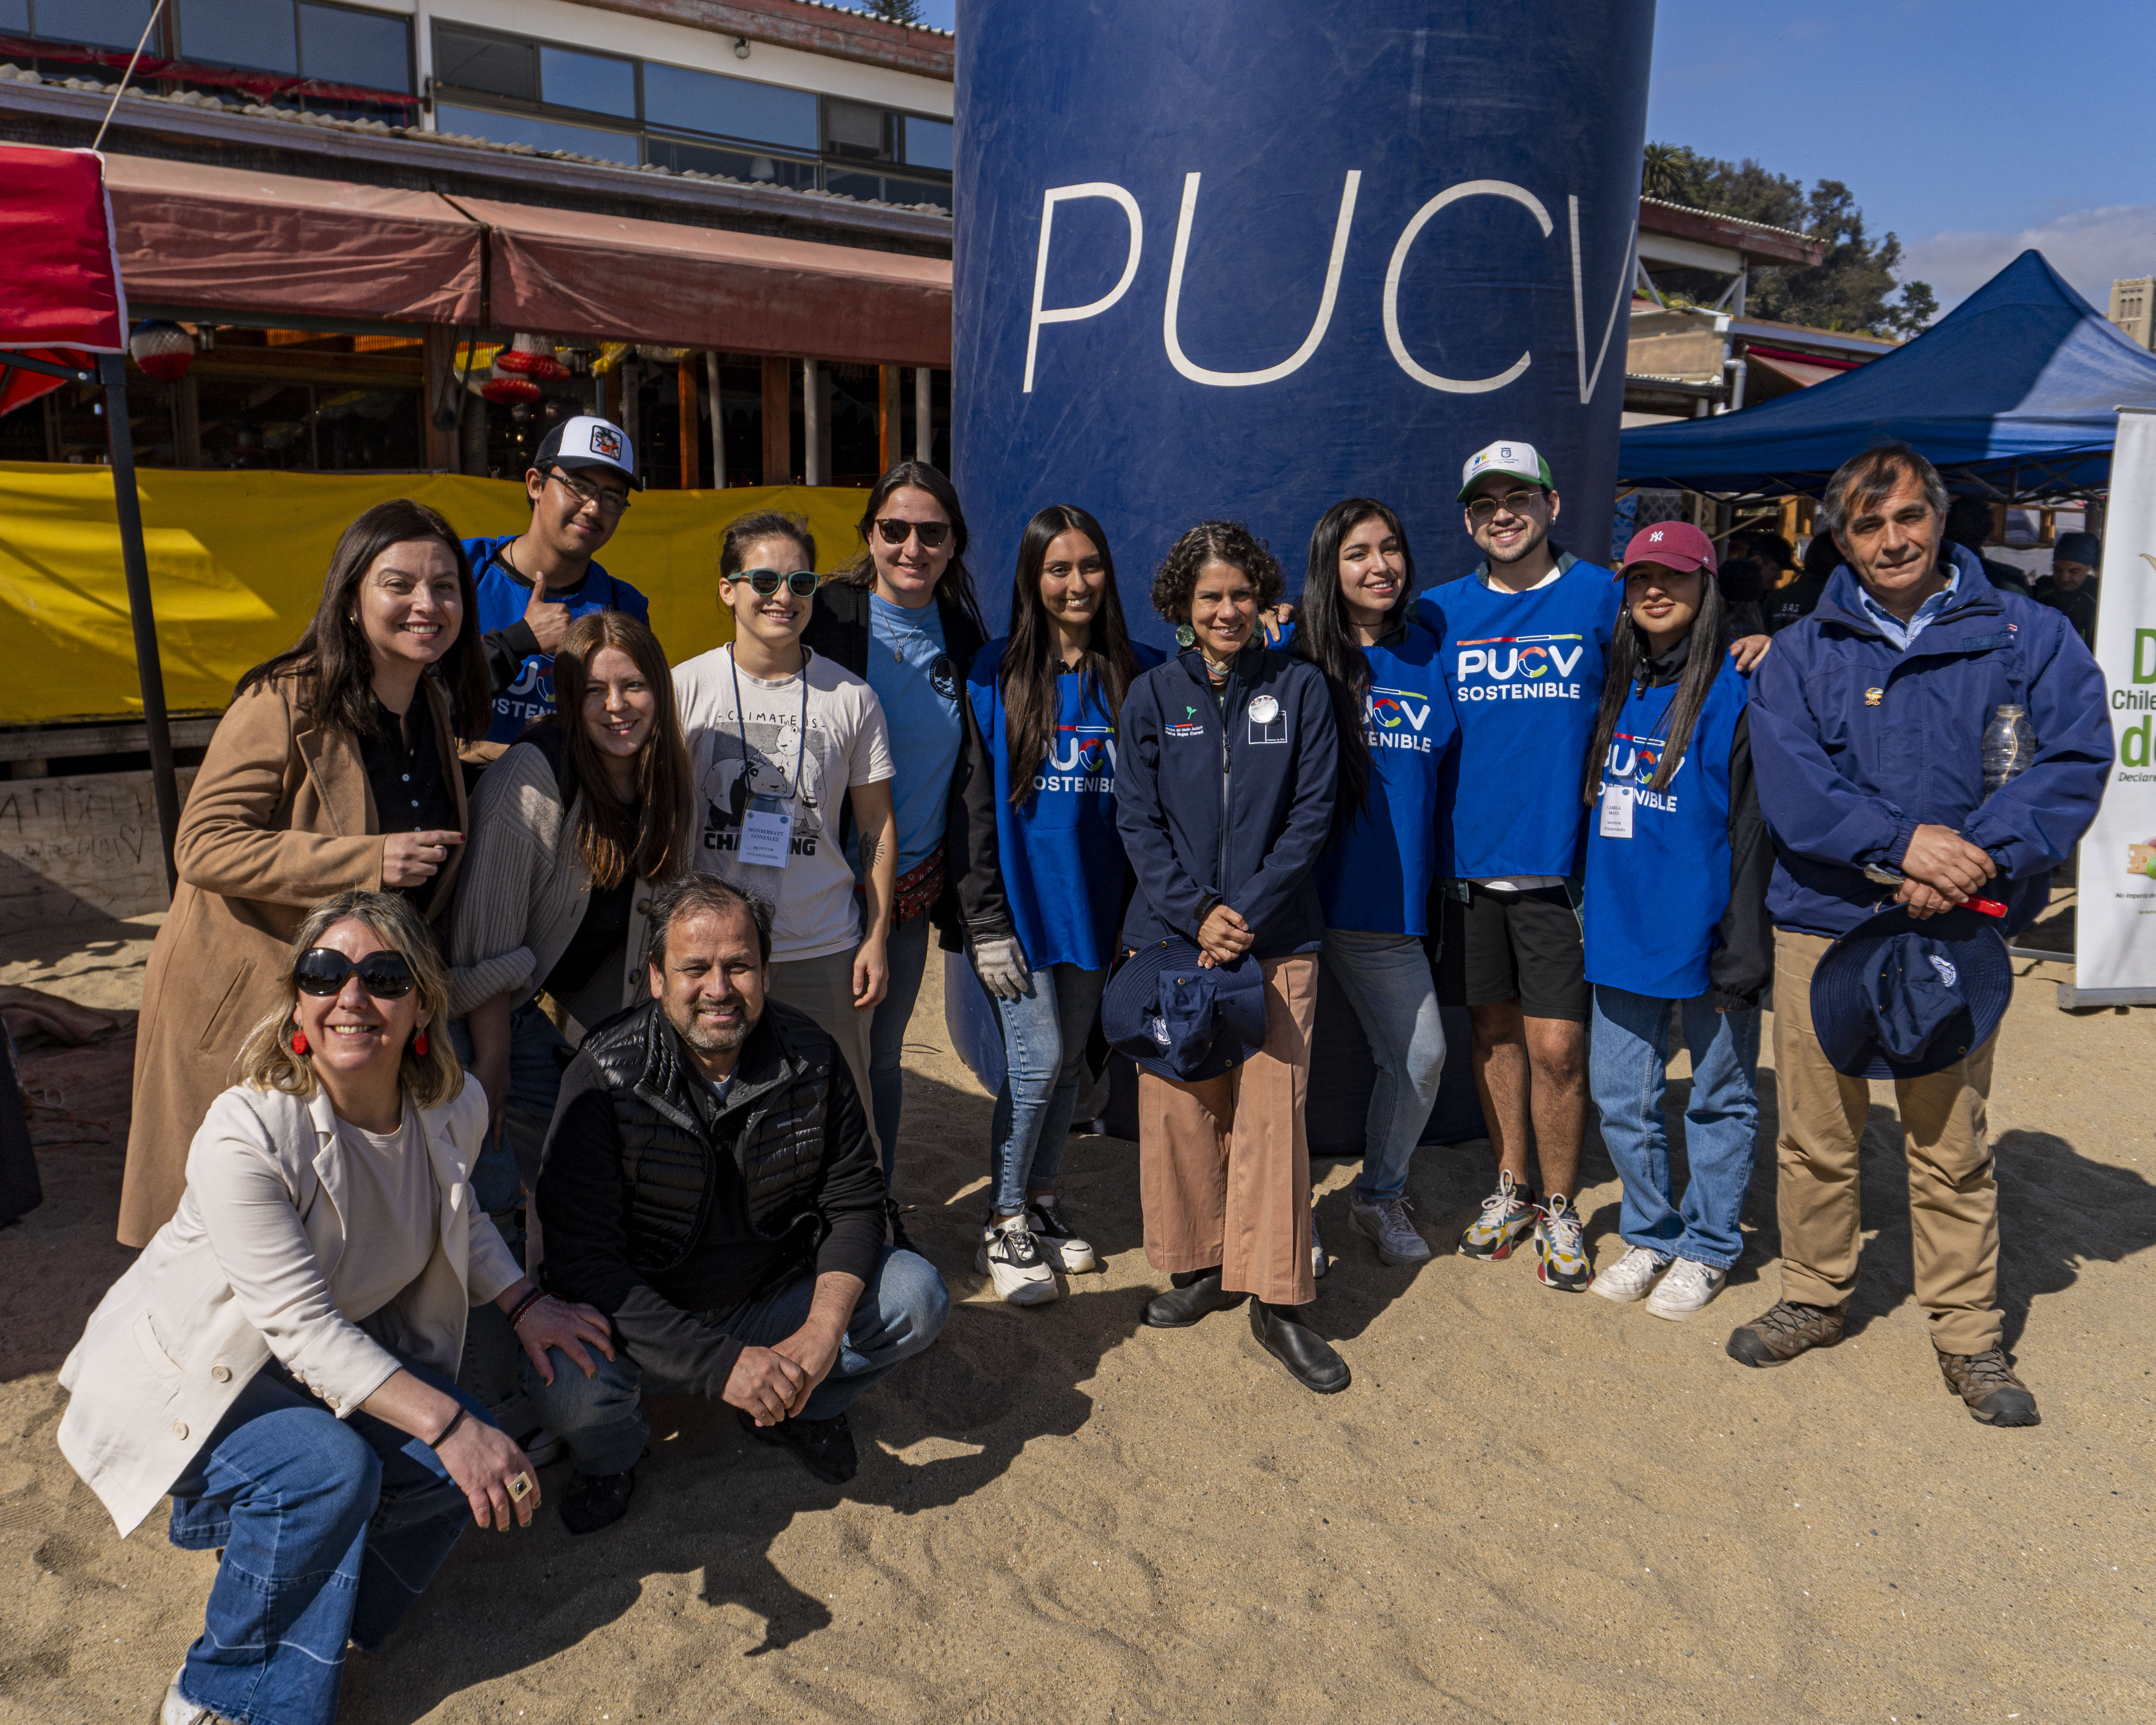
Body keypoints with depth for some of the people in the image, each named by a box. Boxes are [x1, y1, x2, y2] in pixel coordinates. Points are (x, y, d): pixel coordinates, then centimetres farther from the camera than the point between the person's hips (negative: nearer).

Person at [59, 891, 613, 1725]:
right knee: (331, 1469, -30)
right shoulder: (244, 1136, -32)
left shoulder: (456, 1107, -13)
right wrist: (445, 1422, -37)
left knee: (473, 1459, -15)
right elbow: (303, 1327, -31)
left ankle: (252, 1517, 10)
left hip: (349, 1350, 6)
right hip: (193, 1374, -5)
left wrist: (521, 1301, -7)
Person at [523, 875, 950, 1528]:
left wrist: (824, 1330, -22)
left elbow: (854, 1199, -4)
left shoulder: (810, 1055, -11)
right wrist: (721, 1362, -31)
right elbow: (582, 1259, -23)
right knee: (566, 1384, -32)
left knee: (916, 1295, -17)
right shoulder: (605, 1078, -20)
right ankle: (611, 1450, 7)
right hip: (644, 1320, -2)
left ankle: (802, 1408, 12)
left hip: (775, 1301, 3)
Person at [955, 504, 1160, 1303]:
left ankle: (1040, 1201, 30)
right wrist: (986, 922, -10)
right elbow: (974, 802, -5)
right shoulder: (996, 674, -4)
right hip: (1022, 901, -3)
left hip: (1098, 902, 3)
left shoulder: (1140, 675, 4)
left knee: (1069, 1062, 13)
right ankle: (1003, 1227, 13)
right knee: (1037, 1062, -4)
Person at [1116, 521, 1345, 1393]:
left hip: (1277, 936, -1)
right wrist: (1196, 912, -11)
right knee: (1178, 1107, 4)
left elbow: (1311, 814, 0)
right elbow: (1138, 821, 2)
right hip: (1171, 931, 1)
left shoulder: (1299, 688, 4)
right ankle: (1198, 1266, 23)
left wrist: (1247, 911, -10)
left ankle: (1276, 1302, 7)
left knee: (1274, 1111, -3)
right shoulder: (1152, 695, 6)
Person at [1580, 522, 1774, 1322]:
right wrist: (1585, 906, 15)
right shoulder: (1615, 687, 10)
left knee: (1719, 1098, 11)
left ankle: (1707, 1248, 27)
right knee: (1620, 1097, 12)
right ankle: (1650, 1234, 30)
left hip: (1702, 932, -6)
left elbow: (1754, 828, -12)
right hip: (1621, 930, 6)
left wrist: (1742, 952, -16)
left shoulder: (1736, 691, -9)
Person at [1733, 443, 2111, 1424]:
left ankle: (1968, 1334, 24)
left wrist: (1977, 858, -19)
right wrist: (1901, 844, -21)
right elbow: (1788, 789, -8)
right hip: (1822, 927, 1)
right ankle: (1814, 1298, 29)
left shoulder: (2024, 635, 4)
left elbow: (2076, 758, -8)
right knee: (1817, 1138, 10)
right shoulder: (1802, 653, 5)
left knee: (1952, 1148, 7)